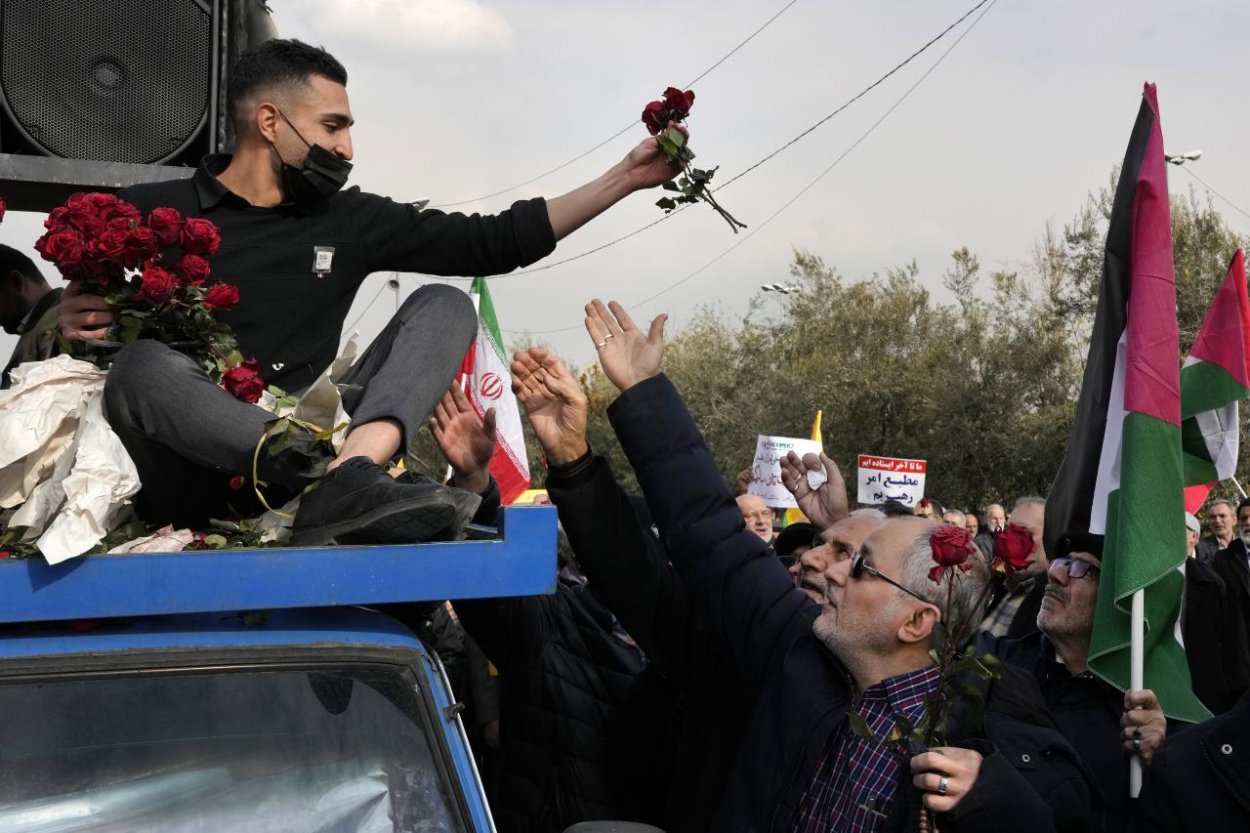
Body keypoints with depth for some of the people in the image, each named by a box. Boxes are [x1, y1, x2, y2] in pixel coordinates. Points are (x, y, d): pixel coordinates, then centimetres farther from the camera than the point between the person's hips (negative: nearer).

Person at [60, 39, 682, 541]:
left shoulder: (350, 220, 12)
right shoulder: (149, 214, 4)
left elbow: (494, 241, 12)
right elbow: (78, 324, 8)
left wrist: (625, 177, 9)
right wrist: (75, 327, -16)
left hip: (294, 455, 4)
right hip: (189, 480, -4)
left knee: (444, 305, -6)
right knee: (144, 366, -34)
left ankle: (340, 481, -33)